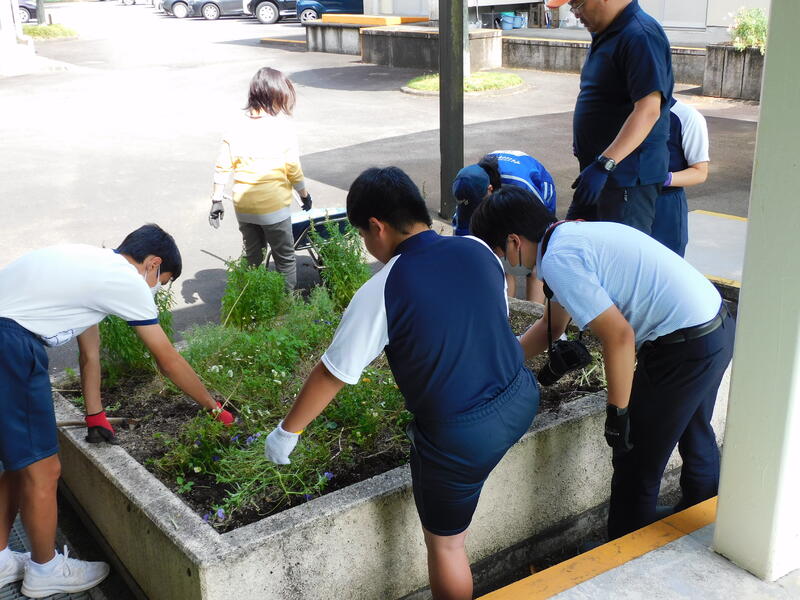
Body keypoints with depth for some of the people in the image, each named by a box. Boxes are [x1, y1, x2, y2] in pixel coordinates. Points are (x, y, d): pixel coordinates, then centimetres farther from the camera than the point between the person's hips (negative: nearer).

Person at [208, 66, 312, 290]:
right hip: (274, 205, -4)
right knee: (285, 257, 9)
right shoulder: (284, 127, -9)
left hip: (243, 206, 5)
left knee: (252, 257, 18)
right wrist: (304, 194, 8)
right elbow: (293, 169, -8)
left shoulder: (239, 126, 2)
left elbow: (223, 165, 1)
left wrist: (217, 200, 7)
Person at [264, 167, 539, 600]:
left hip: (462, 438, -6)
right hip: (522, 401, 6)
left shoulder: (379, 294, -17)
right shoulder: (477, 250, -3)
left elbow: (332, 375, -9)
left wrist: (286, 432, 7)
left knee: (444, 543, 16)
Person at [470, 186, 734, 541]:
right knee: (695, 437, 31)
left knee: (636, 461, 7)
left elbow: (618, 336, -24)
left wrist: (617, 413, -14)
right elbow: (551, 326, 23)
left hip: (684, 349, -10)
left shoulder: (557, 261, -19)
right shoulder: (572, 235, 11)